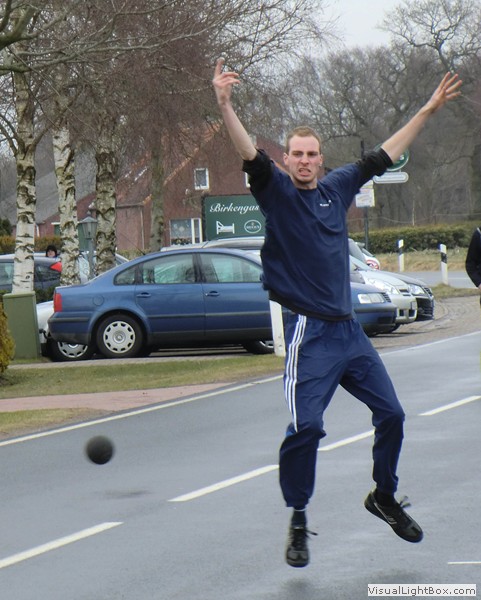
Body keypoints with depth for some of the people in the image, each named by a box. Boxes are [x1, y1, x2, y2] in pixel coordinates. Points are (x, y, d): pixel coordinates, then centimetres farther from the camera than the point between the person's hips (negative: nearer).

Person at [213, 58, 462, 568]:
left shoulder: (336, 189, 11)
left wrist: (429, 110, 28)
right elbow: (251, 155, -21)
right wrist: (224, 105, -37)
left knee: (391, 413, 9)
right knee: (305, 427, -14)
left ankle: (384, 496, 30)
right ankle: (297, 522, 0)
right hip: (309, 333, -6)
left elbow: (383, 156, 22)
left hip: (349, 329, 6)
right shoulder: (277, 192, -4)